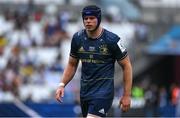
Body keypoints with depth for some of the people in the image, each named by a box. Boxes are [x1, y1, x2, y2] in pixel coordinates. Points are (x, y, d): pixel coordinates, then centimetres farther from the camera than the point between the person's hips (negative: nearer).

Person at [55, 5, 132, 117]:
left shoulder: (112, 39, -10)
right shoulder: (77, 38, 3)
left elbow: (127, 66, -3)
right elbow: (72, 64, 16)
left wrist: (127, 95, -6)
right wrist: (62, 85, 2)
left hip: (104, 90, -6)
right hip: (85, 90, 6)